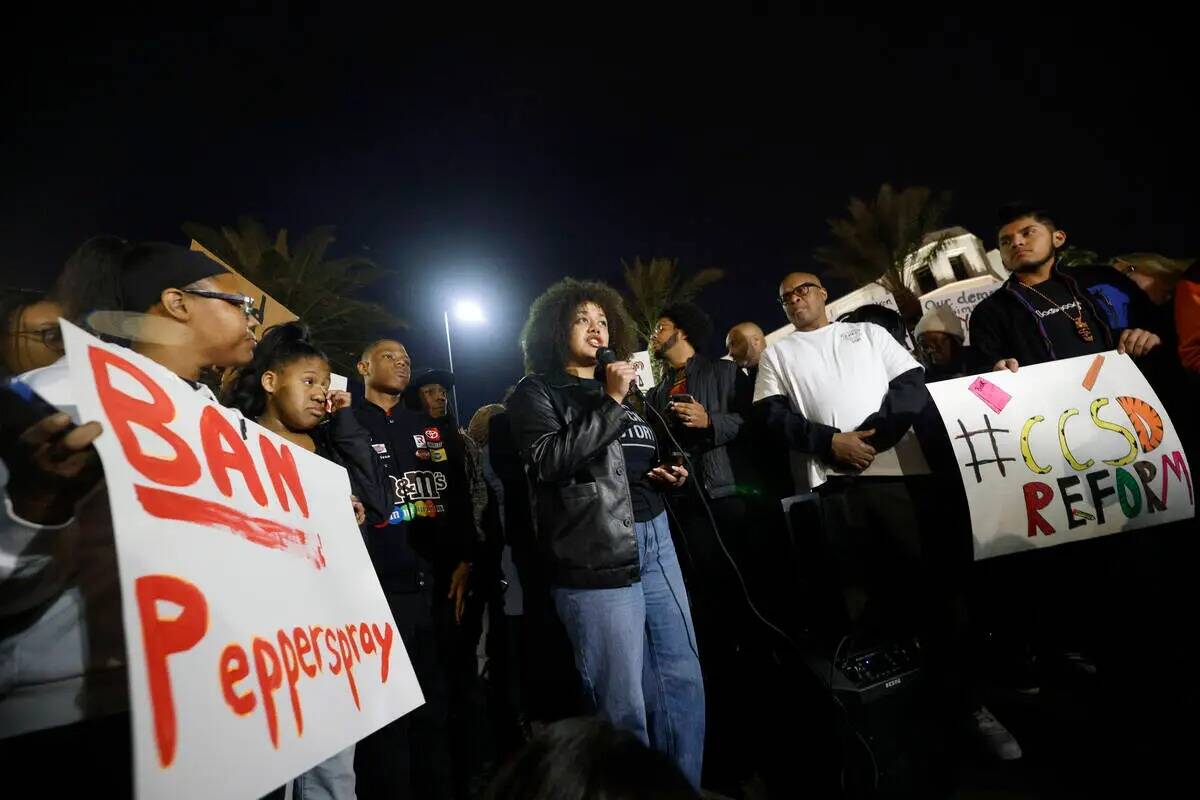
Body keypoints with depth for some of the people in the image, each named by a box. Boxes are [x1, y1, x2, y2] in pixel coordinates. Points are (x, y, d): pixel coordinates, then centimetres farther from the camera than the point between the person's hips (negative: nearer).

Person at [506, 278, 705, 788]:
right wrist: (610, 403, -15)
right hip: (596, 554, -6)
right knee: (624, 700, 1)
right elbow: (549, 461, -17)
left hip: (655, 539, 7)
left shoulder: (622, 387, 21)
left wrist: (671, 474, 9)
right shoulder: (536, 393, 2)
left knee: (683, 679, 12)